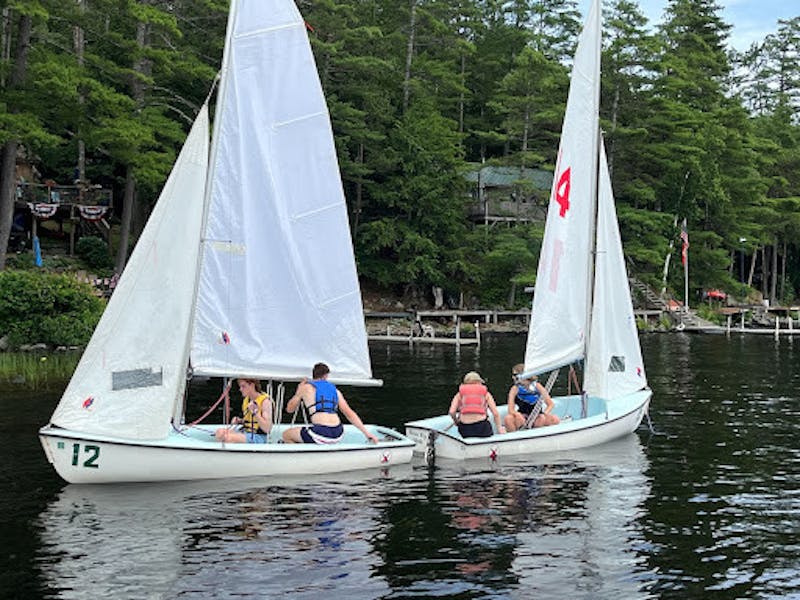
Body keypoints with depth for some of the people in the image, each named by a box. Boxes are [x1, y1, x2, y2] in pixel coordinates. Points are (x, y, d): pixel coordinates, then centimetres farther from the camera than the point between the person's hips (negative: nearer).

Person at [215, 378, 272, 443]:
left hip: (258, 437, -8)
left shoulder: (265, 401, -11)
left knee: (229, 438, -29)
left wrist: (255, 412, -25)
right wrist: (239, 421, 5)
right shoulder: (246, 399, 13)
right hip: (245, 433, 8)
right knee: (220, 432, -17)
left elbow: (267, 429, -17)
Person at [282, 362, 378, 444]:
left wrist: (299, 392, 33)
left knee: (286, 435, 16)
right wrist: (366, 432, 14)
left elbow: (290, 409, 20)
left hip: (321, 435, -6)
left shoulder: (306, 387, 7)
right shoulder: (334, 390, 19)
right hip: (338, 435, 6)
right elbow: (350, 413, 13)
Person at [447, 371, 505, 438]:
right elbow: (495, 413, 7)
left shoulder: (459, 394, 15)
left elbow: (451, 412, 1)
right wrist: (500, 428, 17)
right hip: (482, 426, -1)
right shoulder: (486, 393, 15)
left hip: (464, 429, 1)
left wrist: (456, 421, 21)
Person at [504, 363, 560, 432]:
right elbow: (511, 410, -12)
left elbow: (551, 404, -3)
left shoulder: (537, 386, -6)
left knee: (555, 420, -27)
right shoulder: (515, 389, -6)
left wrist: (544, 414, -22)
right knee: (508, 418, -32)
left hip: (537, 417, 0)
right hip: (522, 417, 0)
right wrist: (518, 414, -34)